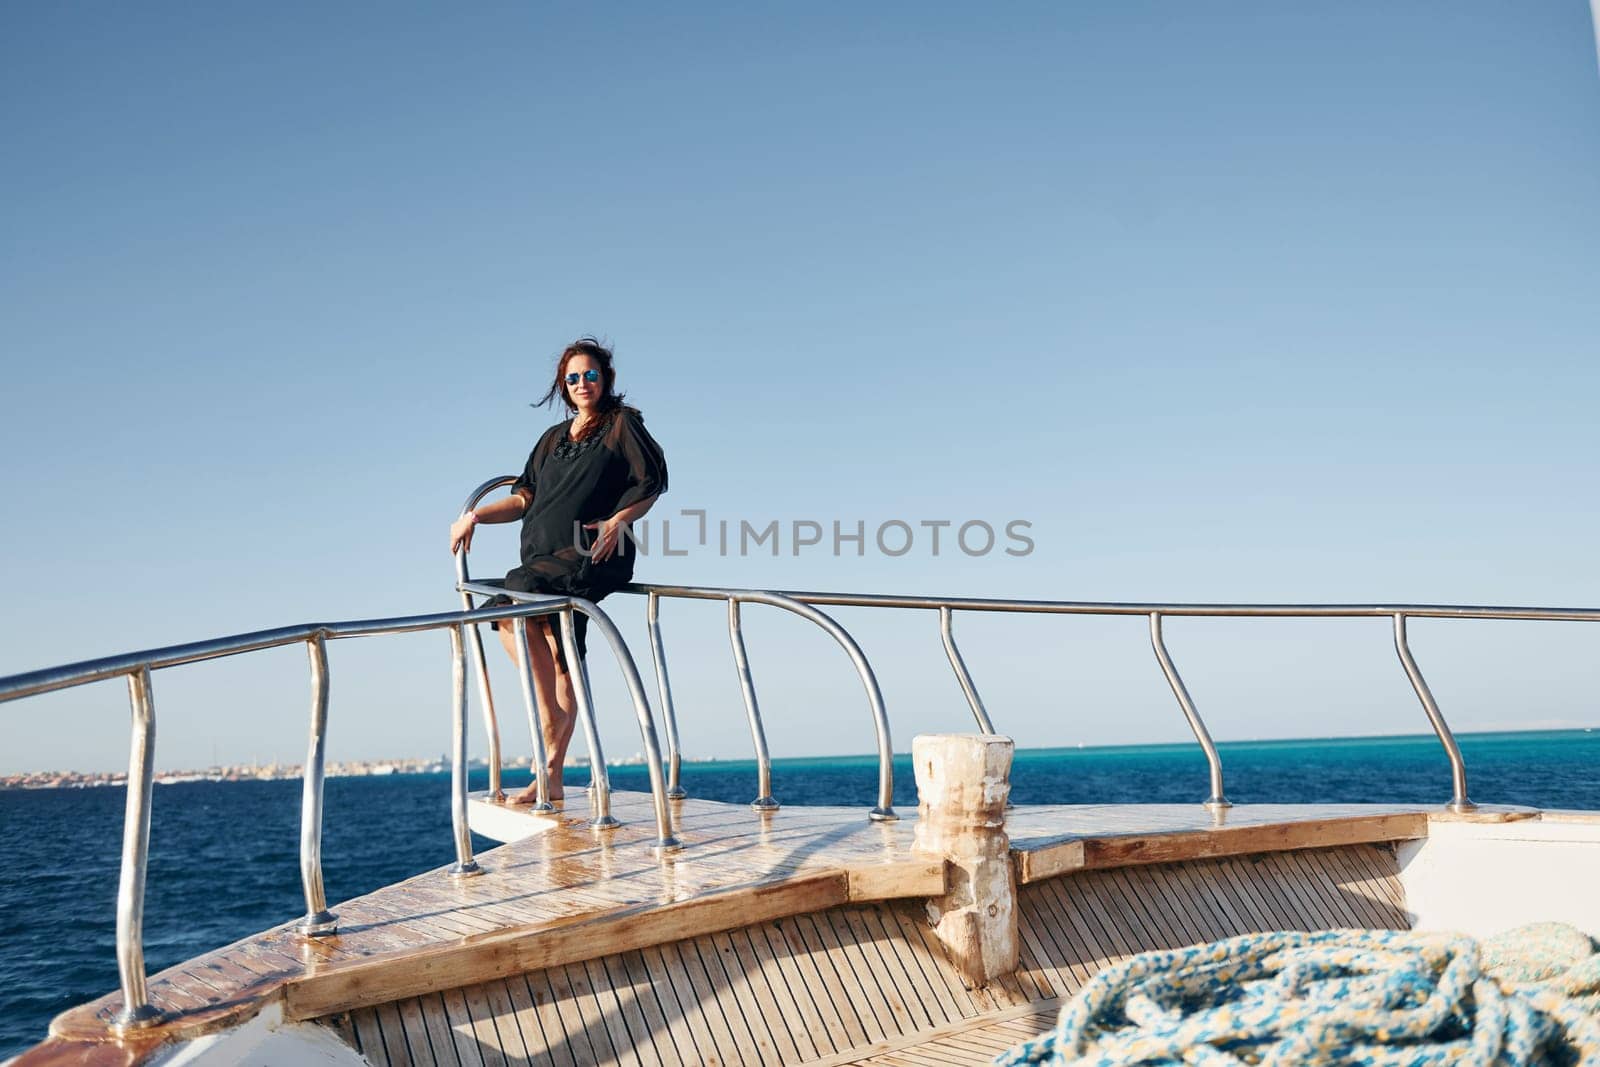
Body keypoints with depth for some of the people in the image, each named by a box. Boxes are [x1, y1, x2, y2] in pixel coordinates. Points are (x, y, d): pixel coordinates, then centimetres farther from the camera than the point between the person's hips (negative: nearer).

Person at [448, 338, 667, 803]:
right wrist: (476, 515, 6)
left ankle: (551, 713, -21)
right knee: (560, 662, -2)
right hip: (547, 557, 6)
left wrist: (617, 521, -14)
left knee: (518, 592, -29)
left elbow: (650, 484, 1)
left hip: (596, 555, -5)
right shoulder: (554, 438, 25)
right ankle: (551, 778, -2)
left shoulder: (622, 423, 8)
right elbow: (526, 498, 20)